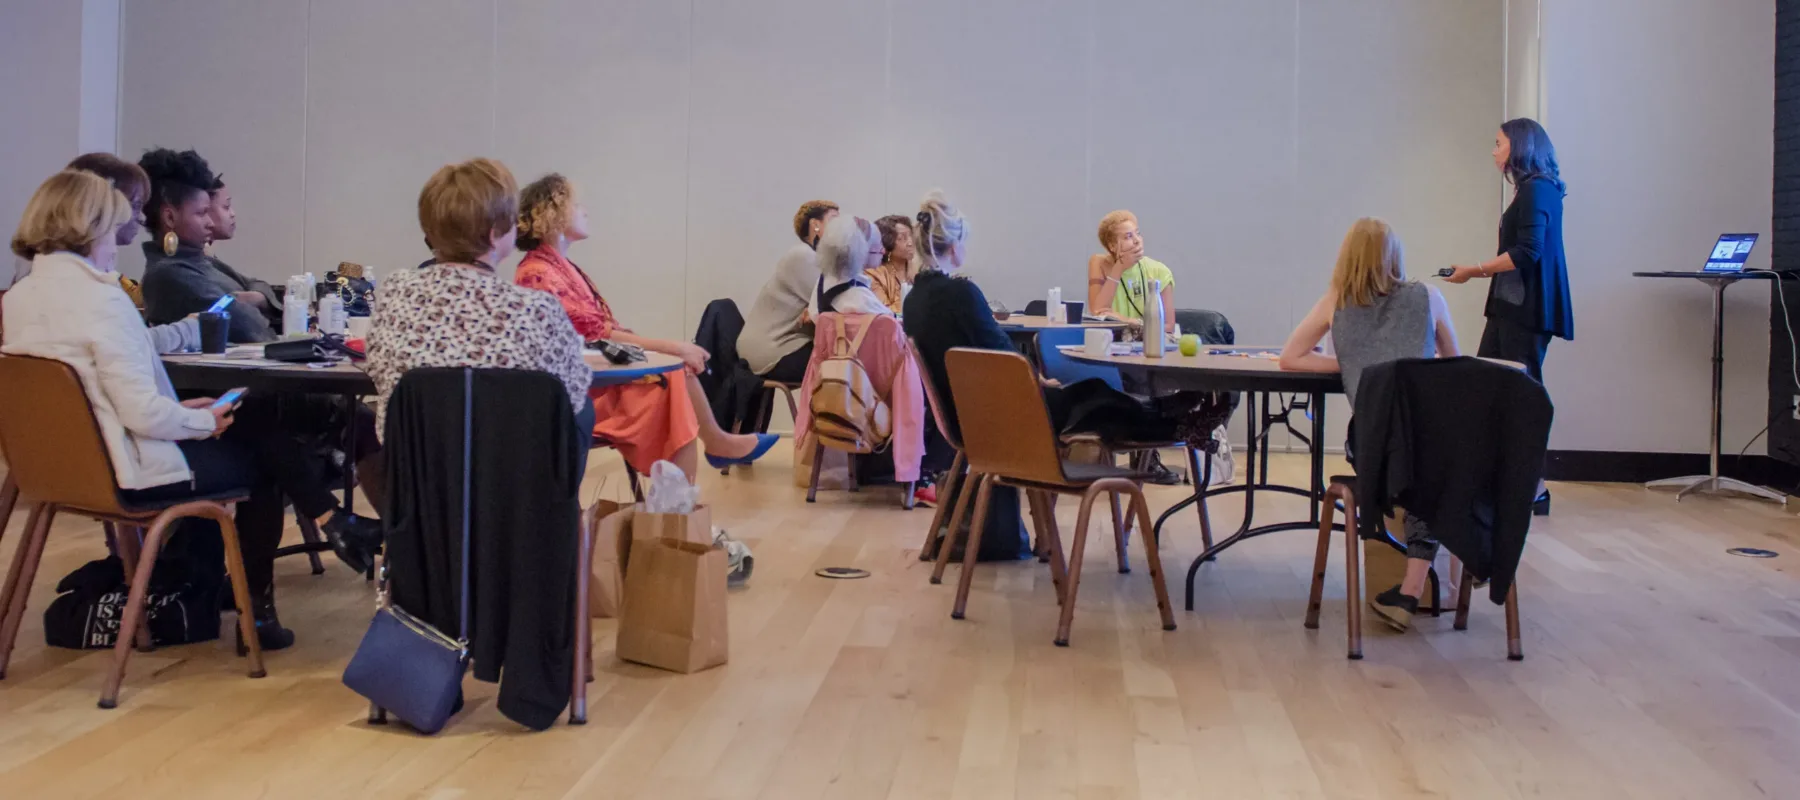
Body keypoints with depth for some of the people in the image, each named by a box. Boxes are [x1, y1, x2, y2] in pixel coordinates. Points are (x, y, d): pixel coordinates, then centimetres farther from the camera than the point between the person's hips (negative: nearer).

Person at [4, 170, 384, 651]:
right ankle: (254, 604, 27)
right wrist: (206, 422, -9)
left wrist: (183, 411, 11)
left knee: (254, 424, 18)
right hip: (132, 471, -9)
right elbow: (143, 412, -28)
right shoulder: (101, 300, -24)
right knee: (259, 460, 15)